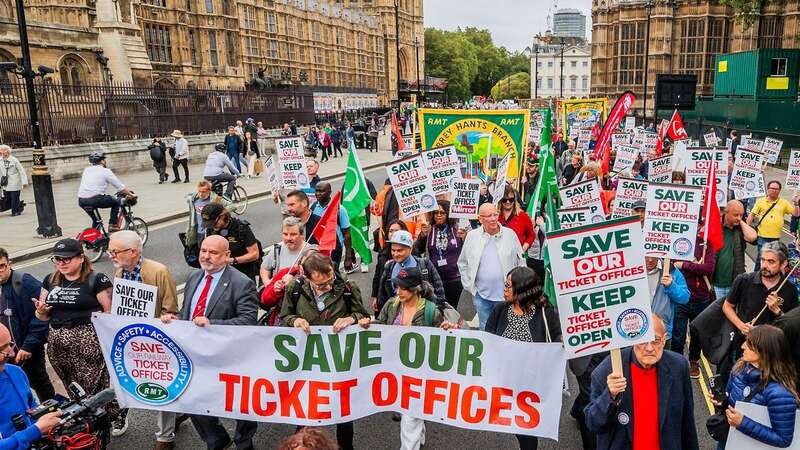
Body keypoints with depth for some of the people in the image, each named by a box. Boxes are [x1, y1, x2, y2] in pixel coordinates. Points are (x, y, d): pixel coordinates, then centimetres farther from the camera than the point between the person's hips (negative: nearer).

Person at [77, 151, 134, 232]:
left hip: (81, 201, 7)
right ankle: (112, 225, 8)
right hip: (95, 200, -7)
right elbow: (120, 186, 2)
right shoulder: (105, 171, 2)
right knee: (116, 201, 16)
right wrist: (131, 195, 13)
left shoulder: (86, 170, 21)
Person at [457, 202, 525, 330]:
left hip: (506, 295, -1)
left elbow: (521, 262, 7)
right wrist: (469, 286, 5)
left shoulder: (510, 234, -1)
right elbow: (462, 263, 11)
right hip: (481, 295, 1)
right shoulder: (472, 236, 1)